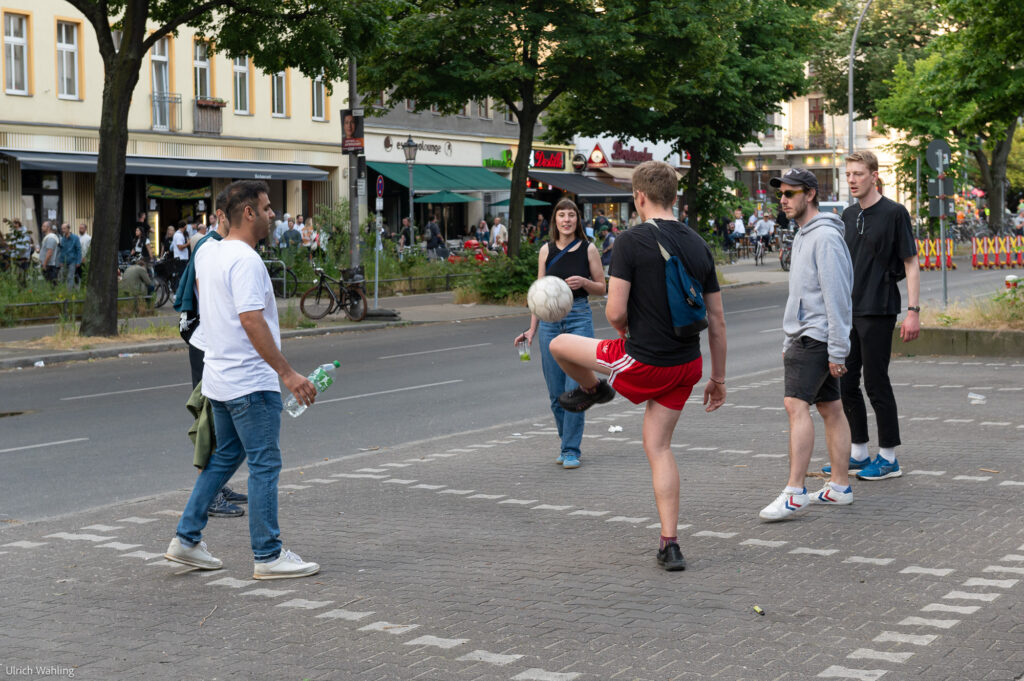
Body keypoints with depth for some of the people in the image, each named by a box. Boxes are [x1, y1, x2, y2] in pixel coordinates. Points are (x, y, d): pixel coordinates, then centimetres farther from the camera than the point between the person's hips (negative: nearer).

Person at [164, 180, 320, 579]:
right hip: (251, 381, -10)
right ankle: (268, 556, 1)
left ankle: (186, 539, 20)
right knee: (264, 464, -3)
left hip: (219, 377, 10)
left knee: (224, 457, 19)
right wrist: (287, 372, -26)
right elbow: (251, 321, -26)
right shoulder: (245, 261, -19)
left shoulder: (207, 255, 11)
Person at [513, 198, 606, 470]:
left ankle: (571, 450, -2)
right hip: (550, 319, 3)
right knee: (556, 392, 5)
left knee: (575, 389, -9)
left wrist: (583, 282, -14)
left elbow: (601, 288, 6)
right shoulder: (546, 250, 7)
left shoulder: (588, 249, 1)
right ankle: (566, 442, 22)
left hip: (579, 318, -3)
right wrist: (532, 330, 6)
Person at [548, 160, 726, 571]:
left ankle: (593, 390, 45)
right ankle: (669, 545, 11)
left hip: (643, 363, -6)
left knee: (560, 345, 14)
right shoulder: (698, 246, 5)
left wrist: (625, 332, 7)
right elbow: (717, 321, 8)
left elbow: (615, 312, -18)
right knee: (659, 447, 15)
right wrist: (718, 378, 17)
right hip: (687, 364, 6)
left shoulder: (632, 242, -14)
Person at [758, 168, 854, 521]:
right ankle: (839, 486, 15)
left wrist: (837, 351, -20)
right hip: (804, 335, 10)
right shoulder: (803, 236, 18)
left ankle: (795, 492, -20)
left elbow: (837, 297, -19)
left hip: (816, 337, -10)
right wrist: (789, 343, 23)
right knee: (830, 409, 11)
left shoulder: (826, 237, -14)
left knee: (797, 405, -17)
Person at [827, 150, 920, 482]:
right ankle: (858, 453, 20)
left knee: (876, 383, -4)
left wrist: (913, 311, -14)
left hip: (878, 311, -7)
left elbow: (911, 264, -8)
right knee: (846, 383, 9)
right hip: (848, 312, 7)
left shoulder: (894, 213, -7)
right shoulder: (848, 216, 12)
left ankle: (888, 458, 5)